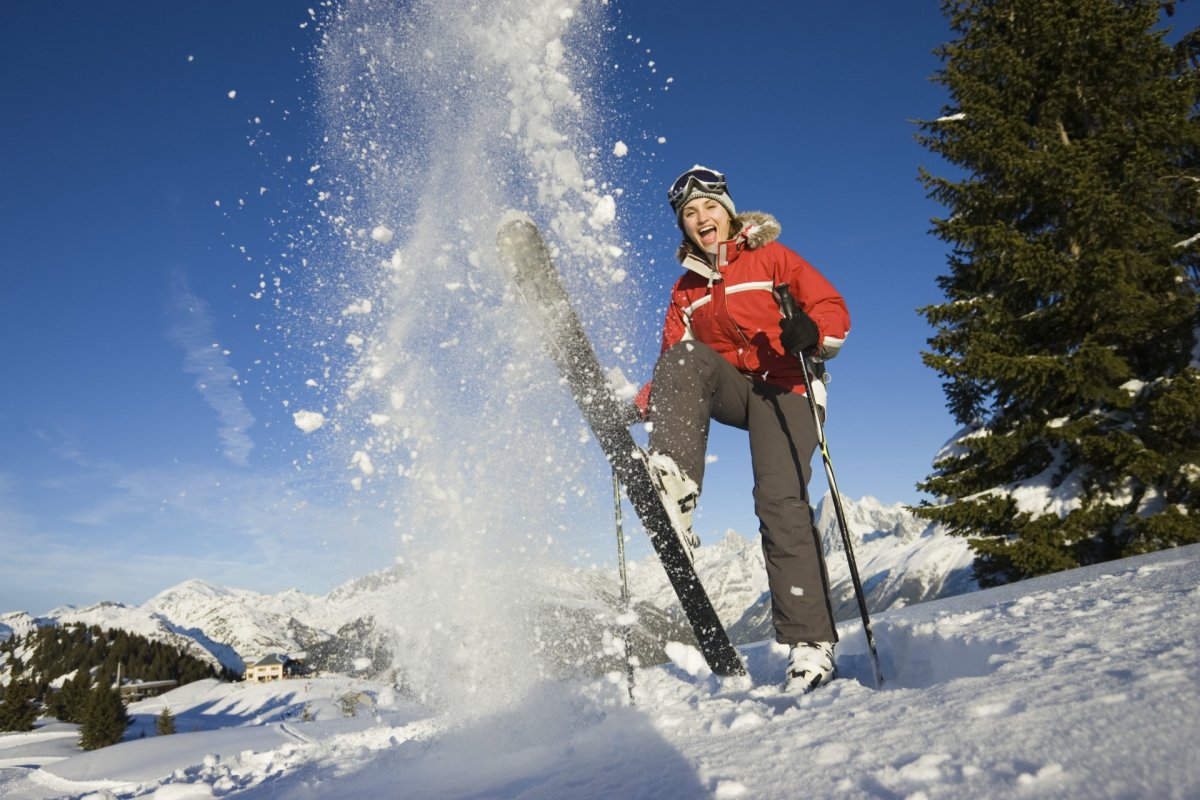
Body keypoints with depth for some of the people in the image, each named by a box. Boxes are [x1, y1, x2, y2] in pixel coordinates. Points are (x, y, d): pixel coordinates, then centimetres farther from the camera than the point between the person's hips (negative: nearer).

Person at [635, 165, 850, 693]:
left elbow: (832, 308, -2)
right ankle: (674, 490, -44)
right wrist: (640, 404, -5)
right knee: (686, 356, -28)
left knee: (780, 500, -22)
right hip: (727, 389, 4)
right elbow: (675, 365, 13)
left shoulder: (770, 256, 8)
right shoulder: (685, 289, 20)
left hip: (783, 387, -3)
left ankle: (811, 642, -18)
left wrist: (811, 332, -25)